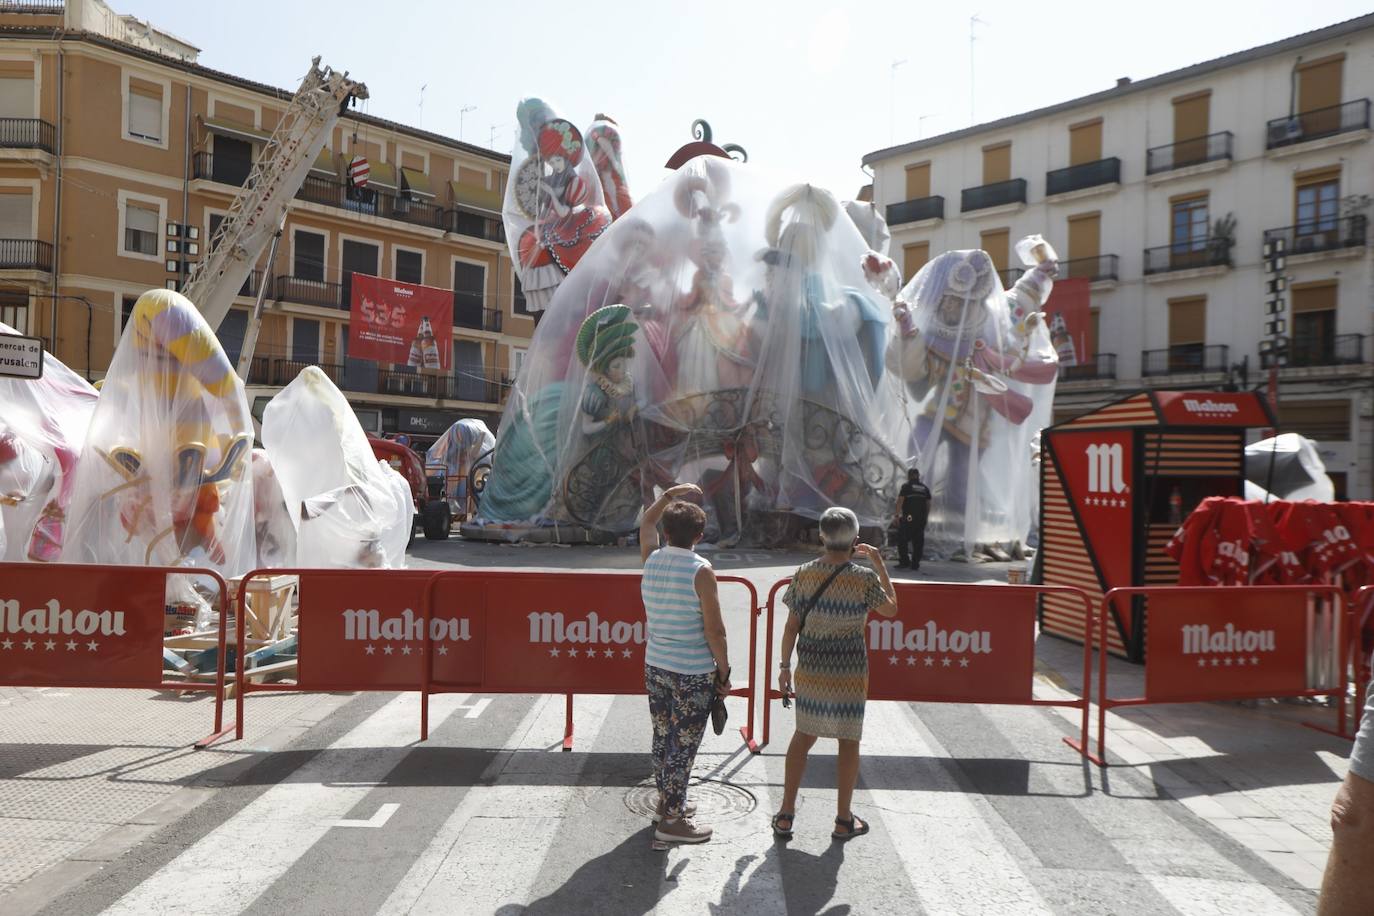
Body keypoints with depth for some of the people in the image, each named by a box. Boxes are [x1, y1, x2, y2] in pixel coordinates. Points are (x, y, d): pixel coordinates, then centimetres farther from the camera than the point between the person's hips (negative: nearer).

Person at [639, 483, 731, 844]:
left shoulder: (651, 560, 2)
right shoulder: (700, 570, -15)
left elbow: (646, 522, 25)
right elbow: (714, 629, -15)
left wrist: (671, 494, 31)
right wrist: (724, 670, -5)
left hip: (655, 665, 7)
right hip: (692, 672, -6)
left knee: (663, 736, 19)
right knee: (683, 744, 3)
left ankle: (667, 801, 35)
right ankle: (671, 820, 11)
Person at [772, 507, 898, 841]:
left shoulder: (804, 574, -5)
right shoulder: (864, 578, -13)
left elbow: (791, 626, -2)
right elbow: (891, 609, 4)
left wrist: (785, 665, 9)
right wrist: (880, 565, 10)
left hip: (810, 667, 3)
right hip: (848, 671, -3)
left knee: (804, 735, 16)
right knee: (849, 741, 13)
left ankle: (786, 814, 20)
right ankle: (843, 820, 23)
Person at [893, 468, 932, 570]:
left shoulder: (906, 486, -1)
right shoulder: (925, 488, 14)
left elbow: (900, 501, -7)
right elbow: (928, 505, 14)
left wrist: (897, 515, -3)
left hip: (908, 518, -5)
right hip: (921, 519, 5)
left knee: (902, 540, 2)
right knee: (918, 541, 7)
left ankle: (904, 561, -5)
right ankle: (915, 564, 8)